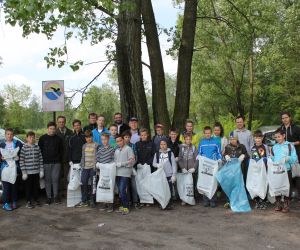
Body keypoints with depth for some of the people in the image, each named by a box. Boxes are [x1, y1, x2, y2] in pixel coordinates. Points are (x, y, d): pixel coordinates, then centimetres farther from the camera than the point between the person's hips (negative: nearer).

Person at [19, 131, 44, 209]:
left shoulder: (37, 147, 4)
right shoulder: (24, 148, -6)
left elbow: (40, 159, 7)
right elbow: (21, 161, -7)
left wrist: (41, 170, 3)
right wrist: (24, 172, -10)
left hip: (36, 171, 3)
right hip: (28, 172, -3)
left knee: (36, 186, 13)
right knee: (28, 187, 6)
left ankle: (36, 199, 29)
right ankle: (28, 202, 19)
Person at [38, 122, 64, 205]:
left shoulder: (58, 138, 6)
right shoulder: (42, 138, 2)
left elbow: (61, 150, 11)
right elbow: (40, 150, 5)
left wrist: (60, 159, 4)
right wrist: (42, 160, -1)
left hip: (56, 163, 1)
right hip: (46, 163, 0)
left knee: (55, 179, 2)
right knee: (47, 180, 4)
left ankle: (56, 196, 13)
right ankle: (49, 197, 12)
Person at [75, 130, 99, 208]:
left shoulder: (96, 145, -1)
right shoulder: (84, 146, 13)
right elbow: (83, 157, 17)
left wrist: (96, 166, -11)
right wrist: (81, 165, 10)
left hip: (93, 167, -4)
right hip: (85, 167, 4)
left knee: (92, 184, 1)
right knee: (84, 183, 1)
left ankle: (92, 200, 11)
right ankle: (84, 201, 9)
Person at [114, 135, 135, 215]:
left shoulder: (128, 149, -3)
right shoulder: (117, 150, 17)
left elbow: (132, 161, -10)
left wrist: (121, 164, -12)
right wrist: (115, 164, -1)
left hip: (125, 173, -6)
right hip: (118, 173, 7)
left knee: (122, 190, -12)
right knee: (120, 191, 10)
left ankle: (126, 207, -2)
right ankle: (122, 206, 21)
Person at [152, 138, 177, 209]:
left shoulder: (170, 153, 2)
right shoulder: (157, 153, 6)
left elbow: (174, 164, 1)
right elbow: (153, 163, 9)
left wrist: (174, 175, -4)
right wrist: (157, 165, -14)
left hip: (169, 175, -1)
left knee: (169, 190, 3)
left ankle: (169, 204, 16)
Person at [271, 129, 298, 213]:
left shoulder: (290, 146, 3)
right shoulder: (274, 147, 15)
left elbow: (295, 158, -4)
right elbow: (272, 159, 13)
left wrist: (287, 158, -21)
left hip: (287, 170, -3)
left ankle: (286, 205, 10)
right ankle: (278, 204, 16)